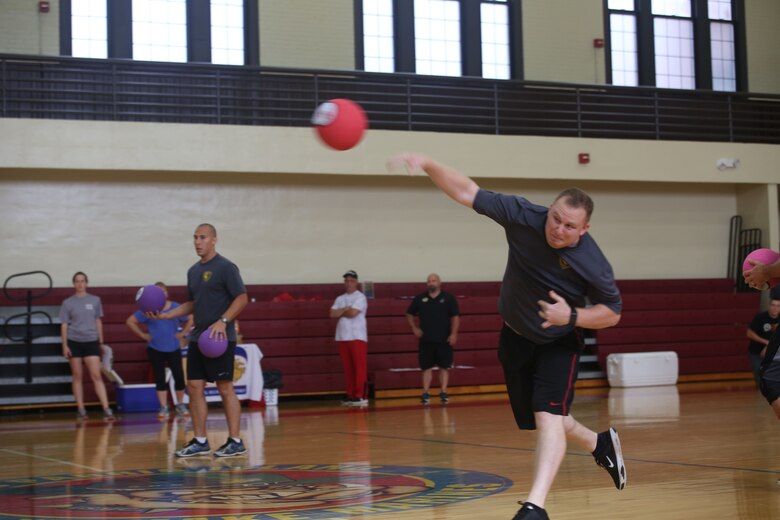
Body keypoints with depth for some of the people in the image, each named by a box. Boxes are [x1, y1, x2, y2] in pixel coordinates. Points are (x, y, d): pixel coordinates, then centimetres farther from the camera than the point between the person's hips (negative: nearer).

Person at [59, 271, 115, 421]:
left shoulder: (95, 300, 6)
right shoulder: (68, 303, 2)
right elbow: (64, 325, 2)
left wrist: (101, 342, 13)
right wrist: (64, 345, -5)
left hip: (91, 341, 0)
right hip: (74, 342, 0)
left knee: (96, 376, -7)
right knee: (77, 377, 5)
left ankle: (106, 409, -12)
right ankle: (80, 410, 11)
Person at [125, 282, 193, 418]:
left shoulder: (176, 308, -2)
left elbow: (191, 319, 7)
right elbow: (130, 321, 0)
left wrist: (183, 333, -1)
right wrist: (143, 335, -2)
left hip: (173, 348, 0)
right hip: (155, 349, 0)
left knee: (179, 376, -3)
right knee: (160, 378, 1)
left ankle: (180, 405, 15)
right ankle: (163, 408, 7)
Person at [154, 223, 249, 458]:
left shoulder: (225, 267, -8)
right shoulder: (193, 271, 15)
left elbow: (242, 298, -13)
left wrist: (223, 321, -23)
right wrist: (165, 315, 11)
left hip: (220, 339, -8)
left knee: (225, 388, -5)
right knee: (194, 387, 5)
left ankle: (235, 442, 1)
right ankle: (200, 441, 11)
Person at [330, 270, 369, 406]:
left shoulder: (360, 297, -2)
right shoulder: (340, 299, 16)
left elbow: (353, 313, -15)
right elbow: (332, 314, 3)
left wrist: (340, 312, 1)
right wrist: (346, 309, -7)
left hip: (358, 337, -6)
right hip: (342, 337, 6)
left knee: (360, 367, -9)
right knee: (348, 368, 7)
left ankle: (361, 396, -10)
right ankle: (351, 395, 11)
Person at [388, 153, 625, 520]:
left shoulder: (593, 265, -28)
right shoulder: (523, 216, -24)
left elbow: (612, 313, -12)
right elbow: (467, 193, -25)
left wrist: (572, 317, -30)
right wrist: (427, 164, -40)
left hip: (557, 344, -4)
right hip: (514, 338, 4)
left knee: (548, 416, -23)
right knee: (543, 421, 15)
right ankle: (600, 444, 43)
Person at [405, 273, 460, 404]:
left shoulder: (448, 298, 1)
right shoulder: (419, 299, 6)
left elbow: (455, 317, -2)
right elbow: (409, 314, 15)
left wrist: (453, 333, -11)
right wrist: (414, 328, 2)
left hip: (444, 339, -1)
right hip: (426, 340, 1)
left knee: (444, 367, 3)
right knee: (426, 367, 3)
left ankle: (443, 392, 10)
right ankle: (426, 393, 5)